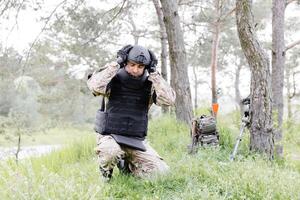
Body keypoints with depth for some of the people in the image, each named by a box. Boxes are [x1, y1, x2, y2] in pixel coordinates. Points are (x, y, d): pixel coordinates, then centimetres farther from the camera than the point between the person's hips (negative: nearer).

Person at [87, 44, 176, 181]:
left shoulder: (149, 85, 0)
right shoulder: (114, 81, -7)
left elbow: (168, 100, -17)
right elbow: (95, 86, -29)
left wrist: (153, 73, -16)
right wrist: (116, 63, -21)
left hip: (137, 141, 3)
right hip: (110, 137, -3)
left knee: (160, 170, -11)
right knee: (111, 152, -38)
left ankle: (126, 165, 17)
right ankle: (106, 173, 0)